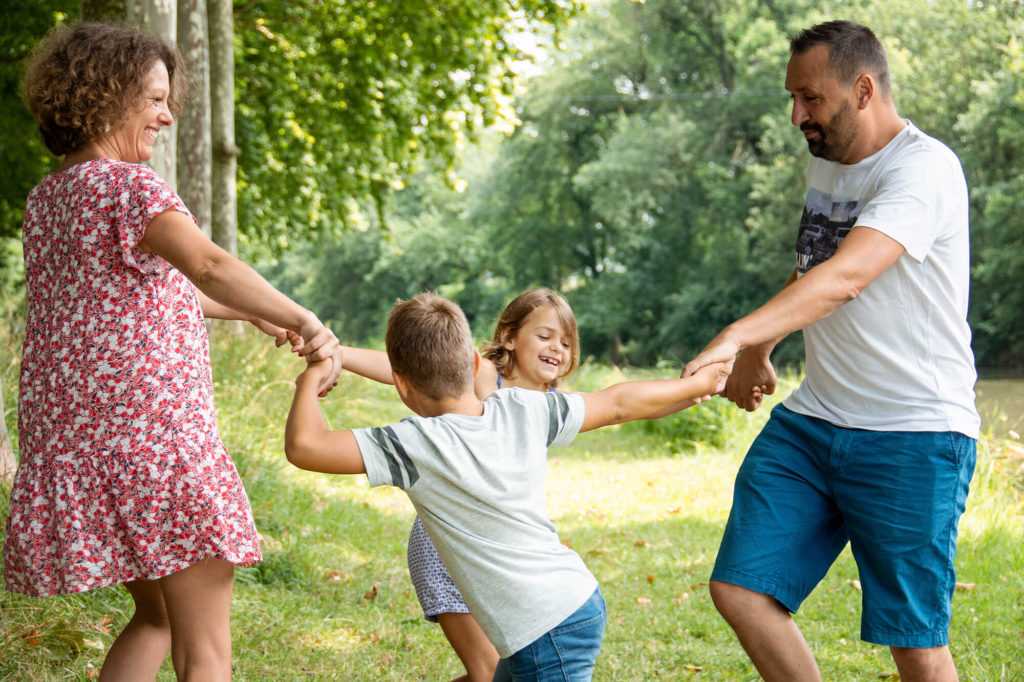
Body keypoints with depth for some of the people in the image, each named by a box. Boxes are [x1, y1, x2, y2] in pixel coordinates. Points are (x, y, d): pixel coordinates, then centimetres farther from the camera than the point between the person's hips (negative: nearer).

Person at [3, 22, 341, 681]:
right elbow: (208, 265, -28)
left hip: (70, 440, 9)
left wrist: (248, 313, 31)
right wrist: (305, 322, -36)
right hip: (154, 427, -9)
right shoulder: (127, 182, -10)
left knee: (157, 615, 23)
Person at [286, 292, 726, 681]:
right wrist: (694, 386, 27)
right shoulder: (523, 410, -1)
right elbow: (618, 405, 11)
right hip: (582, 601, 8)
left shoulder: (415, 446, -18)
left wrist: (312, 376, -3)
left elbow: (303, 445, -22)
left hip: (545, 638, -8)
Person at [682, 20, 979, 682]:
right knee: (740, 588, -1)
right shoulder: (824, 162, 13)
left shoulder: (924, 168, -16)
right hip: (810, 422, 8)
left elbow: (846, 276, -31)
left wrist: (738, 333, -42)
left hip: (914, 434, -8)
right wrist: (758, 352, 25)